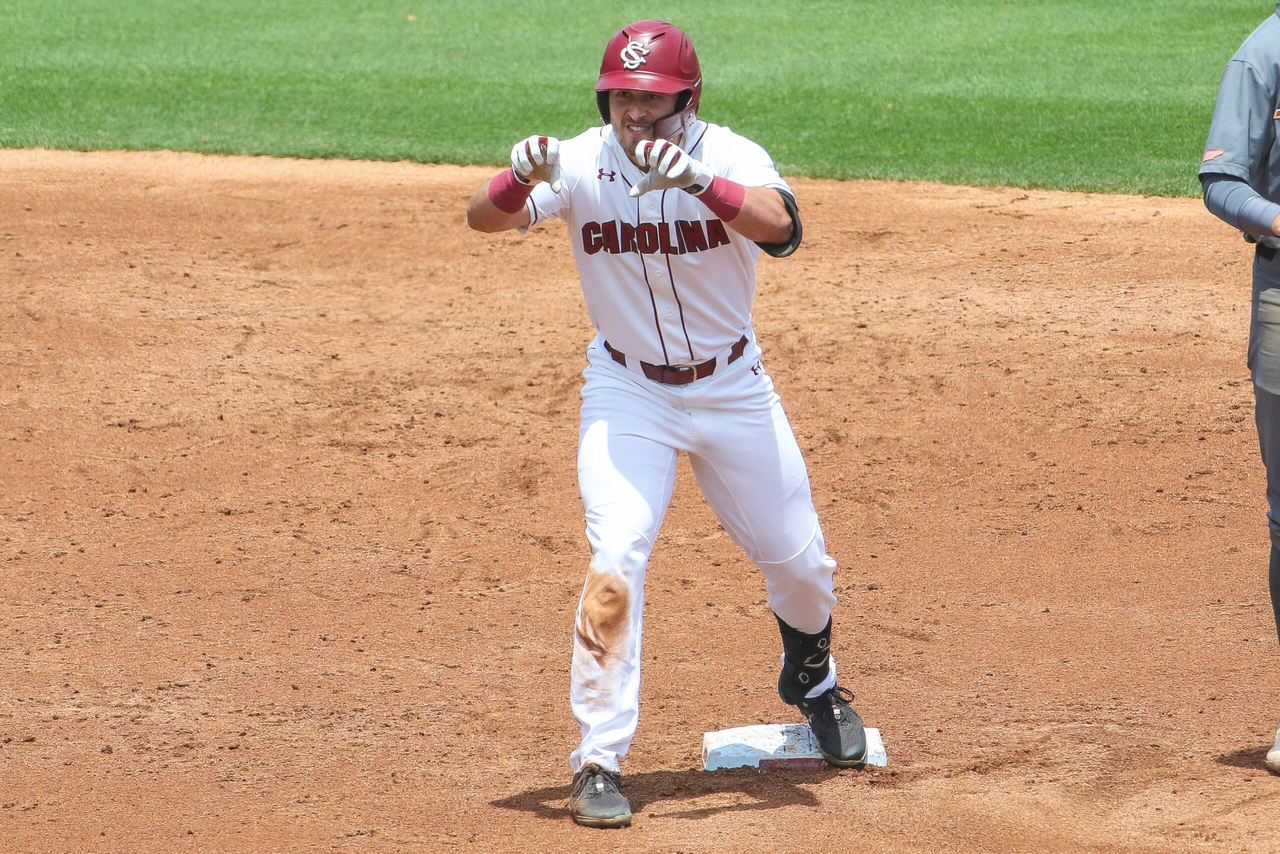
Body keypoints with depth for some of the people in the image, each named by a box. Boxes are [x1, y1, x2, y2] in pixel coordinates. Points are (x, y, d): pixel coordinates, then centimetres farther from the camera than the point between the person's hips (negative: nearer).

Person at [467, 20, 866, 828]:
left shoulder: (728, 157, -19)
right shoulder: (583, 163, -15)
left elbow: (777, 223, -39)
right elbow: (483, 218, -24)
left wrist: (694, 180, -56)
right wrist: (524, 178, -46)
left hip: (732, 388, 1)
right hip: (627, 391, -1)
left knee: (799, 560, 9)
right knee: (616, 557, -18)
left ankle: (812, 677, 43)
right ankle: (600, 760, -11)